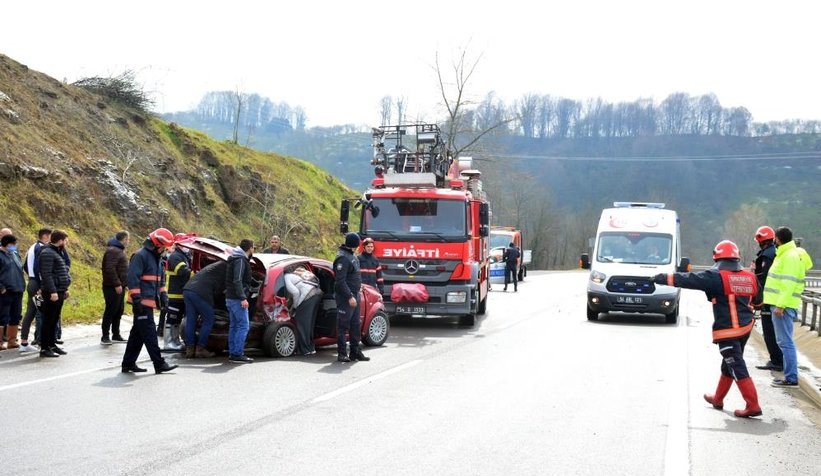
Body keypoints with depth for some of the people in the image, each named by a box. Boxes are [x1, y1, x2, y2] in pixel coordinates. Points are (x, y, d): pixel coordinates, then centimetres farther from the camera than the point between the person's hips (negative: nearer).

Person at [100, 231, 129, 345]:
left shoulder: (119, 250, 17)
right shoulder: (113, 251, -16)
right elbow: (110, 269, -24)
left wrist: (122, 284, 17)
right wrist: (117, 284, -24)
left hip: (119, 286, 10)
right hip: (113, 288, -10)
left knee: (119, 311, 14)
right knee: (110, 311, -6)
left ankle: (116, 335, 22)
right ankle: (105, 337, -1)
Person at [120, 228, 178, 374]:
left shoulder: (156, 257, 18)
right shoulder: (140, 256, -13)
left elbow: (161, 278, 28)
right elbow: (132, 278, -19)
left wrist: (162, 294, 19)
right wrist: (136, 298, -23)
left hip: (149, 301, 10)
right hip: (142, 302, -10)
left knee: (138, 333, 12)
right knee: (149, 333, -8)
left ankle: (128, 363, 18)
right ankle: (159, 363, -7)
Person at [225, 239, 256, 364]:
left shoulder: (238, 259, 19)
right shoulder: (241, 260, -12)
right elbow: (237, 281, -22)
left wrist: (256, 283, 42)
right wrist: (243, 298, -26)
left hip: (230, 298, 10)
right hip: (237, 299, -10)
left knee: (233, 326, 11)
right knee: (243, 326, -9)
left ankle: (232, 353, 14)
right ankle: (237, 354, -12)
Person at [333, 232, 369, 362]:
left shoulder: (351, 256, 14)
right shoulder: (343, 258, -17)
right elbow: (340, 281, -22)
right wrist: (350, 296, -24)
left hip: (354, 295, 10)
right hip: (345, 297, -10)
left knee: (355, 326, 13)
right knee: (343, 326, -3)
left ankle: (355, 351, 21)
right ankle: (342, 354, 1)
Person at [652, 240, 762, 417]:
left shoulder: (716, 276, -13)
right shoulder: (749, 276, 6)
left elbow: (689, 280, -13)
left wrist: (665, 278, -5)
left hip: (727, 330, -7)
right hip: (746, 327, 8)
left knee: (737, 368, -5)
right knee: (728, 364, 19)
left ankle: (753, 406, -7)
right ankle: (717, 399, 33)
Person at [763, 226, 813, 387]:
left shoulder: (790, 256, -14)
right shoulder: (785, 254, 18)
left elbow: (788, 284, -21)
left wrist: (780, 305, -24)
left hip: (783, 306, -11)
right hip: (780, 303, 11)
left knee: (785, 341, -9)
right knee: (784, 341, 15)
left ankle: (791, 378, -8)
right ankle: (790, 375, 21)